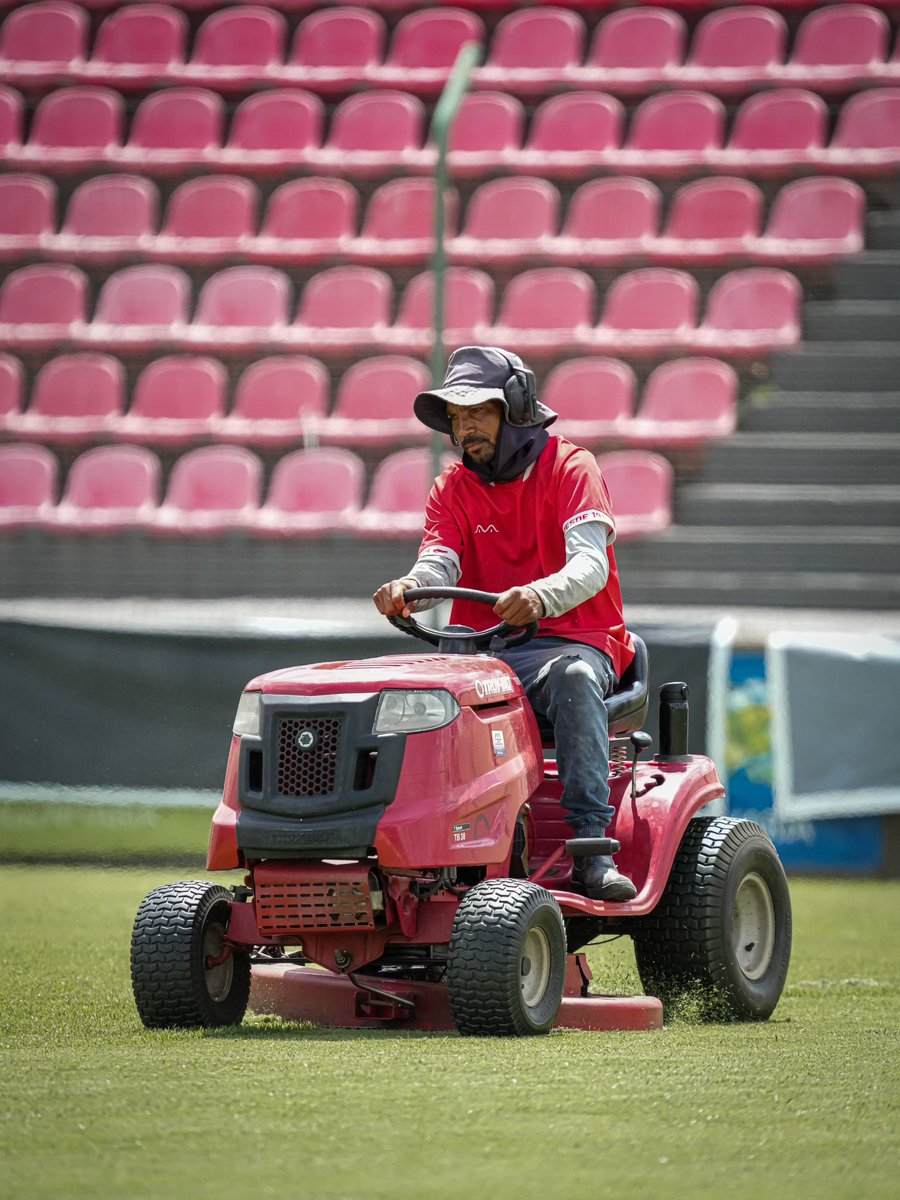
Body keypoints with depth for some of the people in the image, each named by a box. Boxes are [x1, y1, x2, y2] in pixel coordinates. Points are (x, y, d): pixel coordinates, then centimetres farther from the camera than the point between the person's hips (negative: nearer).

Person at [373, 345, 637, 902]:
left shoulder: (570, 468, -2)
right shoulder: (454, 488, 13)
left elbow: (589, 564, -18)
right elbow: (439, 564, -3)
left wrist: (540, 596, -41)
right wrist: (406, 589, -29)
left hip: (574, 640, -4)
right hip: (484, 645, 4)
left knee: (573, 678, -39)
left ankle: (591, 844, -42)